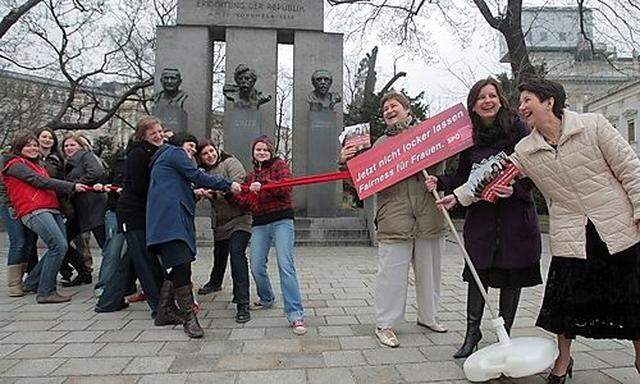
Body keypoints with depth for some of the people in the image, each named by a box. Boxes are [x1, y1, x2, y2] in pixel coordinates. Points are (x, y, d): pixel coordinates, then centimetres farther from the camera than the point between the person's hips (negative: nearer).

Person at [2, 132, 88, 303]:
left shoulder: (36, 166, 30)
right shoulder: (16, 165, 2)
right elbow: (41, 182, -9)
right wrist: (72, 186, -10)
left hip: (51, 210, 9)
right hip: (34, 211, -9)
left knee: (58, 247, 4)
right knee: (59, 246, -19)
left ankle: (32, 282, 21)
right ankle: (46, 292, -12)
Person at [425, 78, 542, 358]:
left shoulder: (517, 127, -3)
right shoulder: (469, 135, 5)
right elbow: (462, 177, 7)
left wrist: (516, 188, -23)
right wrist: (440, 182, -11)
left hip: (516, 212, -2)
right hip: (481, 214, 2)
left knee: (511, 276, 6)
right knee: (477, 274, 4)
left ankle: (504, 335, 22)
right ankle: (472, 332, 18)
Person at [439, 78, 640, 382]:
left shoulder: (592, 125, -4)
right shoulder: (526, 150, 3)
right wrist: (458, 196, -3)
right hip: (570, 236, 2)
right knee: (566, 299, 7)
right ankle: (563, 359, 29)